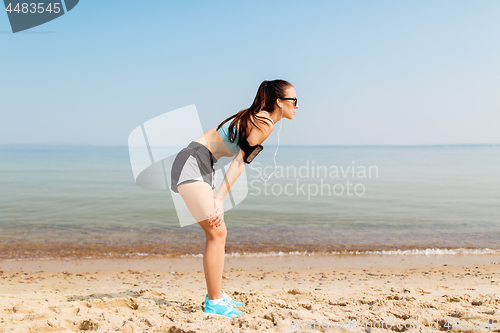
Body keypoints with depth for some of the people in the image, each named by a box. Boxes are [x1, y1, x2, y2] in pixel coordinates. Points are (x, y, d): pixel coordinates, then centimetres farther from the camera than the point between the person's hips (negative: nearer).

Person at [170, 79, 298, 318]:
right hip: (192, 164, -10)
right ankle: (214, 303, 0)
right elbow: (240, 161, -17)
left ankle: (215, 295, 20)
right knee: (217, 233, -9)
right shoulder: (265, 123, -12)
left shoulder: (255, 117, 17)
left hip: (198, 165, 10)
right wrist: (219, 200, -18)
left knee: (217, 233, 11)